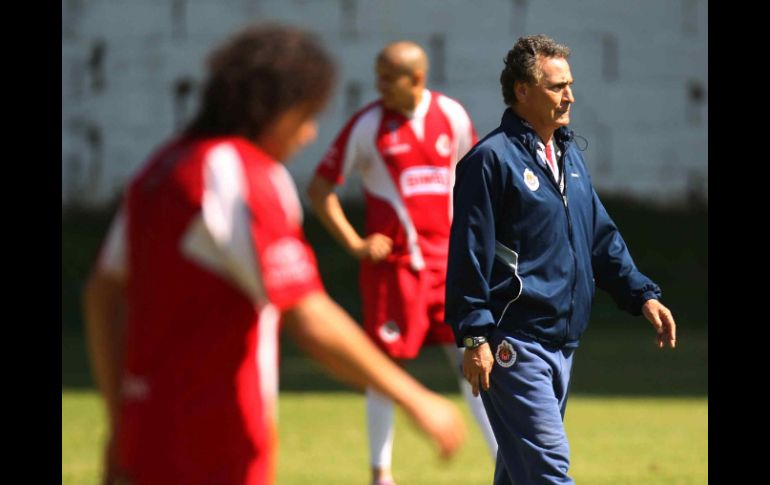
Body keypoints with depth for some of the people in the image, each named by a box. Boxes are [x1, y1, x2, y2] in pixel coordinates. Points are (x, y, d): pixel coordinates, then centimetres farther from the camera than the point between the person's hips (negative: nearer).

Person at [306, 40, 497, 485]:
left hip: (447, 261, 3)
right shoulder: (369, 125, -7)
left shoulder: (452, 116, 3)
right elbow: (320, 187, -3)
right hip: (392, 264, -3)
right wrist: (354, 244, -10)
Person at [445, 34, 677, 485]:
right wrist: (475, 337, -16)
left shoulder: (570, 155, 16)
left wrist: (643, 295, 10)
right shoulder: (492, 159, -9)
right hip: (513, 342, -8)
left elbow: (603, 238, 22)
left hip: (562, 343, 8)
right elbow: (470, 254, -12)